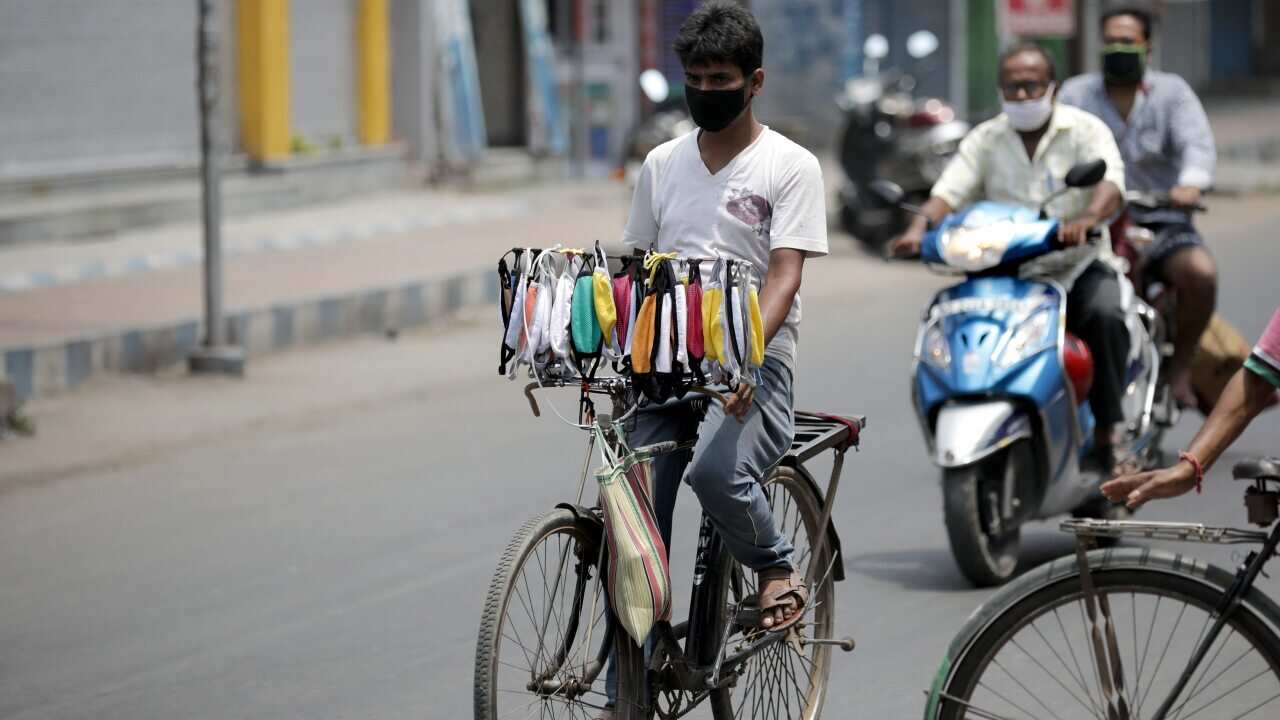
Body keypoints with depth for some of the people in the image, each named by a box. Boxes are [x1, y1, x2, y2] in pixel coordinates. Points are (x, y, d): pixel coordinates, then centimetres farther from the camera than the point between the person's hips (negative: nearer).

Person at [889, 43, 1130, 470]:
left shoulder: (1085, 130, 0)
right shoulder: (985, 139, 9)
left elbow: (1110, 182, -18)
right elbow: (950, 190, -4)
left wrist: (1088, 219, -41)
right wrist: (920, 227, -28)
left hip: (1076, 267, -2)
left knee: (1105, 315, -33)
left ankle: (1105, 435, -21)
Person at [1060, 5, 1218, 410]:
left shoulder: (1172, 92, 5)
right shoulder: (1076, 94, 8)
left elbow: (1197, 143, -11)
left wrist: (1191, 183, -35)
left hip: (1160, 222, -1)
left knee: (1201, 272, -31)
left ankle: (1180, 365, -8)